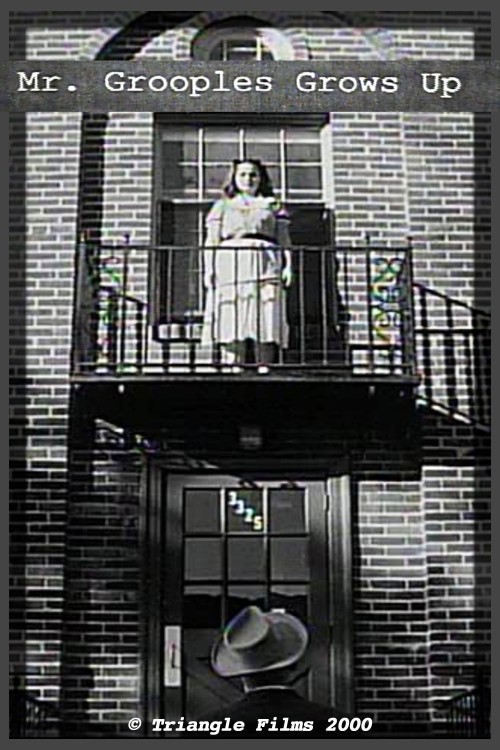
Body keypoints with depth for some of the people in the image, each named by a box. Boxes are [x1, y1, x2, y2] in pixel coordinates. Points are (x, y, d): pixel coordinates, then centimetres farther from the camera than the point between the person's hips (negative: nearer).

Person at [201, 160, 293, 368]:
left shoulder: (273, 206, 22)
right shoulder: (222, 206, 21)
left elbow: (284, 240, 15)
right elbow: (211, 242, 14)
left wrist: (288, 265, -1)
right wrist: (208, 269, 0)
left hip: (266, 266, 0)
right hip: (231, 266, 0)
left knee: (266, 321, -11)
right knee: (232, 322, -11)